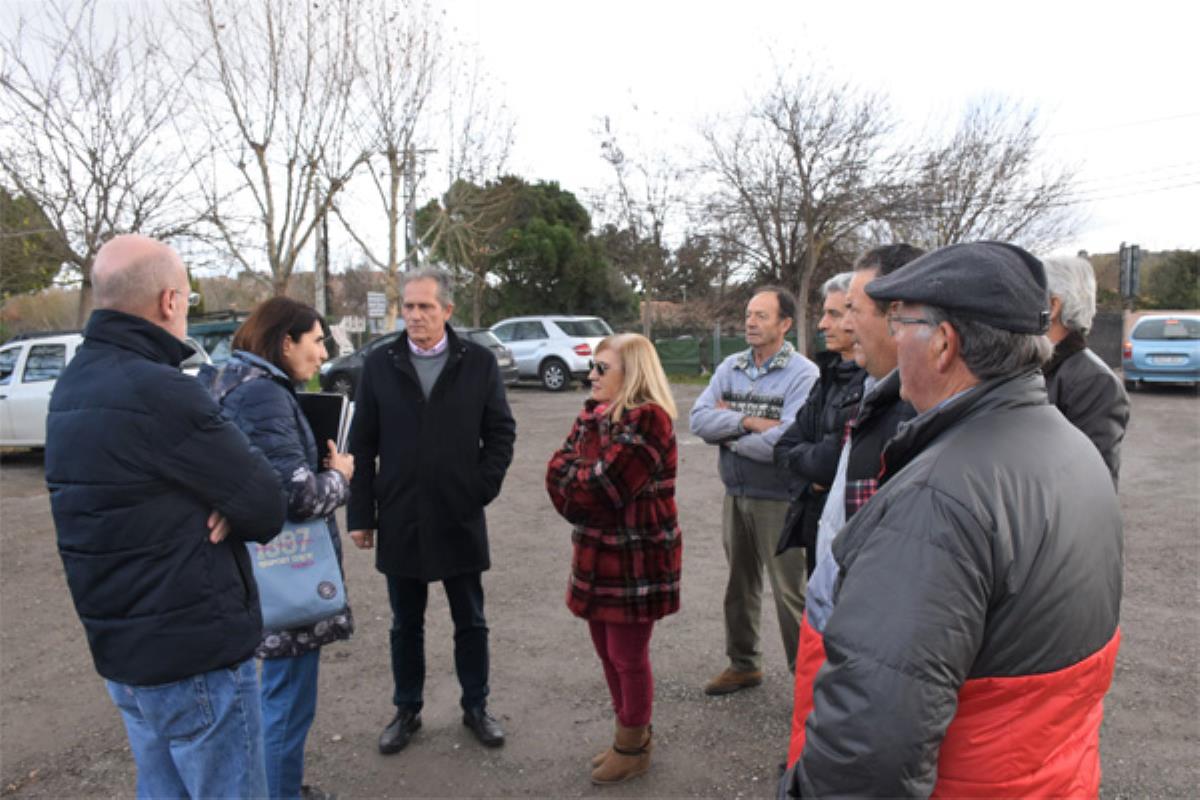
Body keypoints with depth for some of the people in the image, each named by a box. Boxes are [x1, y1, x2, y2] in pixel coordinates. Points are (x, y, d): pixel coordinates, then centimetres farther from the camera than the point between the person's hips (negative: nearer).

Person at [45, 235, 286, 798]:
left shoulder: (73, 386, 6)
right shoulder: (160, 391, -23)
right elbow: (266, 508, -19)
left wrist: (218, 506, -9)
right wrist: (228, 509, 1)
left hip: (120, 644, 9)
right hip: (195, 652, -9)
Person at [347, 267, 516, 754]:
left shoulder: (479, 362, -3)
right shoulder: (380, 365, 1)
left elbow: (501, 433, 1)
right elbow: (362, 445, 2)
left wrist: (482, 489, -7)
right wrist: (361, 514, -1)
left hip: (460, 519, -1)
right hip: (399, 521, 1)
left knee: (470, 622, 12)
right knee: (406, 624, 15)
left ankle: (475, 708, 30)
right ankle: (407, 710, 32)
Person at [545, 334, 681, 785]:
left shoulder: (646, 420, -19)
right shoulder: (593, 414, 9)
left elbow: (601, 488, -24)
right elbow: (559, 468, 2)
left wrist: (571, 486, -5)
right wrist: (580, 493, -16)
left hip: (636, 559, -8)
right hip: (598, 554, 8)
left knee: (628, 657, 7)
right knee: (607, 651, 19)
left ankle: (633, 748, 28)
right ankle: (630, 733, 38)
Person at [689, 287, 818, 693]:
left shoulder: (803, 374, -14)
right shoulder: (729, 367, 5)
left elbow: (784, 441, -25)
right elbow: (699, 419, -7)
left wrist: (727, 429, -12)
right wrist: (748, 421, -20)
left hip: (779, 501, -6)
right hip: (735, 495, 6)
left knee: (789, 592, 4)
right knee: (740, 584, 20)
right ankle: (743, 664, 38)